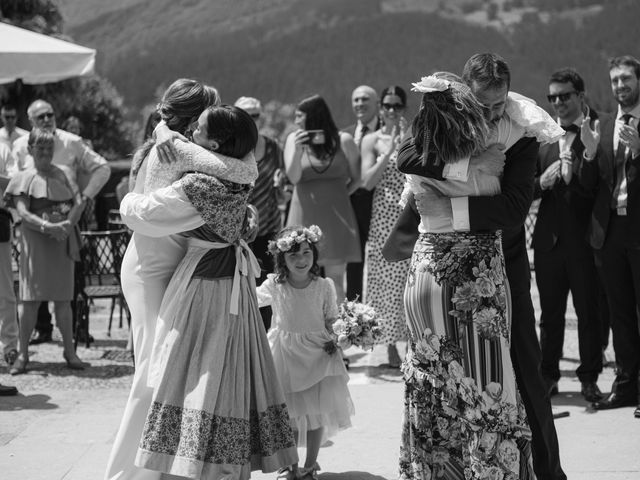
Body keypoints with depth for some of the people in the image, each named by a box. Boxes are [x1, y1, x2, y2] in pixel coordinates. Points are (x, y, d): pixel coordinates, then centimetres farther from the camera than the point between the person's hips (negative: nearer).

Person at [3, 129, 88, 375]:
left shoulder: (62, 175, 12)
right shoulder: (24, 178, 1)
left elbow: (78, 203, 4)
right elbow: (23, 213, -9)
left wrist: (68, 224, -15)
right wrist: (47, 227, -22)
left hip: (62, 242, 3)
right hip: (35, 243, -3)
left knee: (63, 299, 5)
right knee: (30, 300, -4)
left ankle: (69, 351, 12)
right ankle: (23, 354, 3)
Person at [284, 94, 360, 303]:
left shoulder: (343, 140, 2)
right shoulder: (294, 139, 5)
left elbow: (357, 178, 11)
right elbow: (293, 178, -4)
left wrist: (338, 196, 3)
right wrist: (298, 150, -16)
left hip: (336, 217, -1)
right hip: (305, 215, 1)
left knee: (335, 279, 1)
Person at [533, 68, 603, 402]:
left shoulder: (595, 134, -5)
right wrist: (542, 182, -11)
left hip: (583, 239, -4)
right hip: (549, 237, 4)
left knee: (588, 311, 4)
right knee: (550, 312, 11)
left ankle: (589, 377, 15)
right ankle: (548, 376, 20)